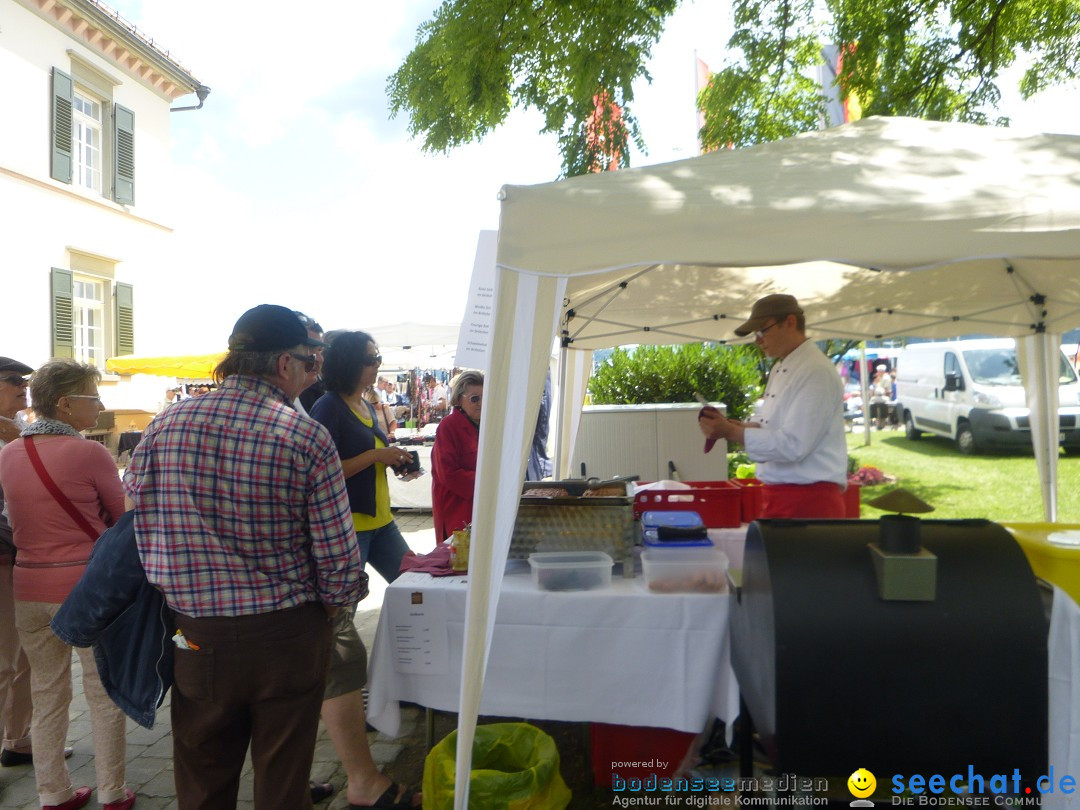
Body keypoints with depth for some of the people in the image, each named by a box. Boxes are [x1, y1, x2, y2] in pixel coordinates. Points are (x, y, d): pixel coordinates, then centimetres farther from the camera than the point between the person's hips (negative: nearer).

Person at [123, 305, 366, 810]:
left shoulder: (164, 426, -4)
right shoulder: (307, 439, -15)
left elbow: (138, 528, 1)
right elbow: (338, 556, -15)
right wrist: (333, 601, 5)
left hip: (198, 639, 3)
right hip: (288, 637, -3)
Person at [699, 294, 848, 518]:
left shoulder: (816, 372, -17)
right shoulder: (781, 369, 13)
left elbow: (793, 445, -24)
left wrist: (731, 432, -22)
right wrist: (737, 426, -3)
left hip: (808, 502, -9)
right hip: (780, 497, 9)